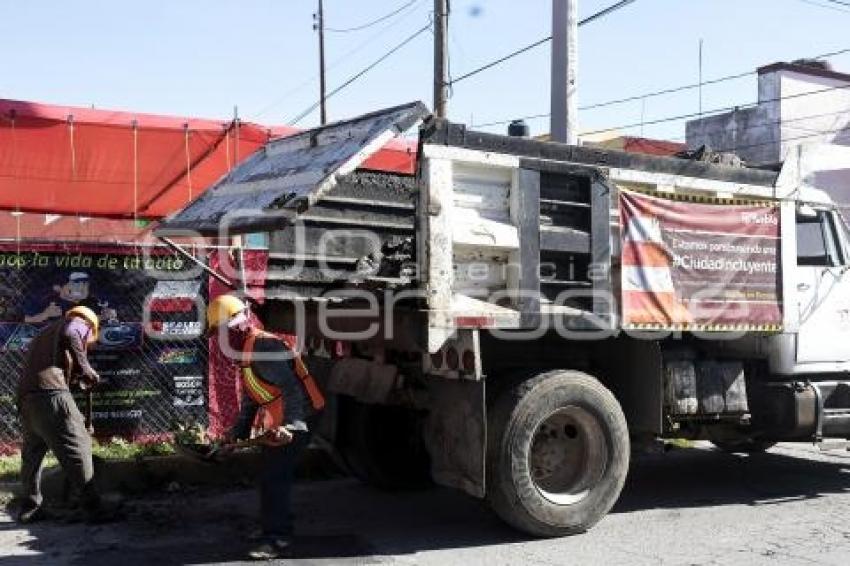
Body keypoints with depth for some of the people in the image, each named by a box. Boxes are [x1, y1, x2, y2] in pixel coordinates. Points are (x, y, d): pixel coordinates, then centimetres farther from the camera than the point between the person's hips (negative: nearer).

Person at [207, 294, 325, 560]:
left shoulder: (262, 346, -19)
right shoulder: (248, 352, 16)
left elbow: (291, 386, -28)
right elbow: (250, 400, 22)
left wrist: (291, 425, -35)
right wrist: (238, 430, 19)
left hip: (294, 421, -11)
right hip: (277, 423, 11)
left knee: (274, 477, -11)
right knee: (270, 475, 20)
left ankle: (277, 539, -5)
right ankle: (274, 527, 36)